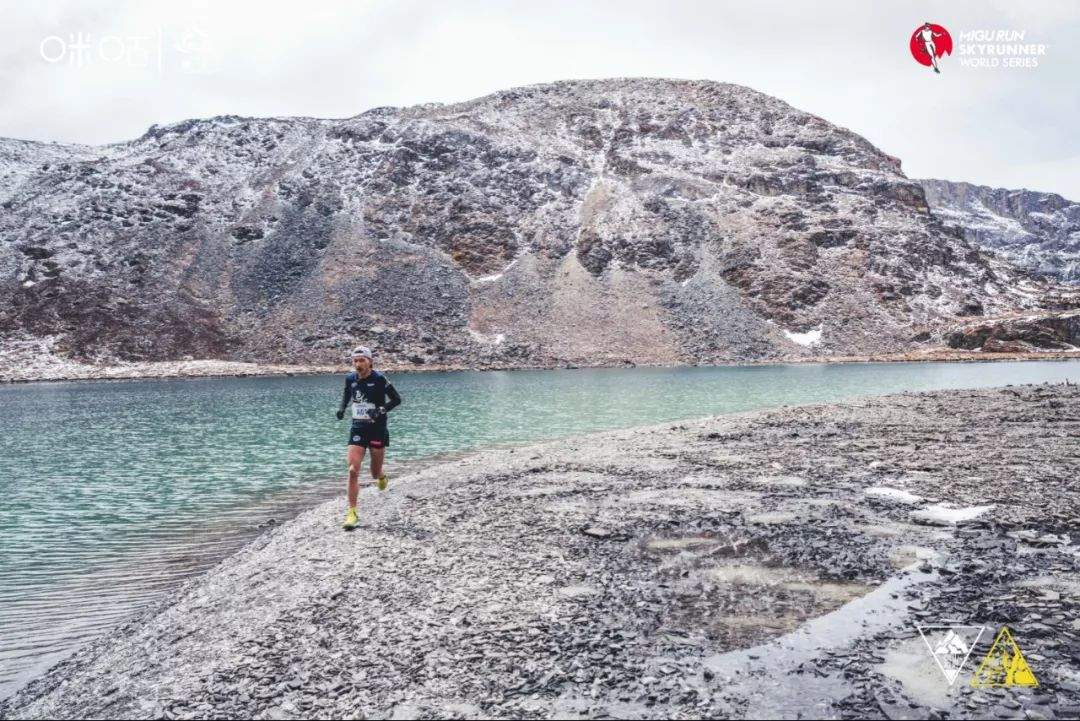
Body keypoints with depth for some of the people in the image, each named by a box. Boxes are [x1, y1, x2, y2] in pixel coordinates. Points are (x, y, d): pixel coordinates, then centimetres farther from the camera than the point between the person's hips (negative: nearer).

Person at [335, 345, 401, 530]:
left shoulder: (379, 379, -12)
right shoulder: (350, 379, 2)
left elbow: (396, 399, -7)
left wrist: (381, 410, -22)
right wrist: (341, 408, 3)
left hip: (377, 429, -3)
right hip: (357, 429, 3)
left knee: (375, 473, 9)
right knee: (353, 470, -10)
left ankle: (382, 477, 49)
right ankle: (352, 512, -3)